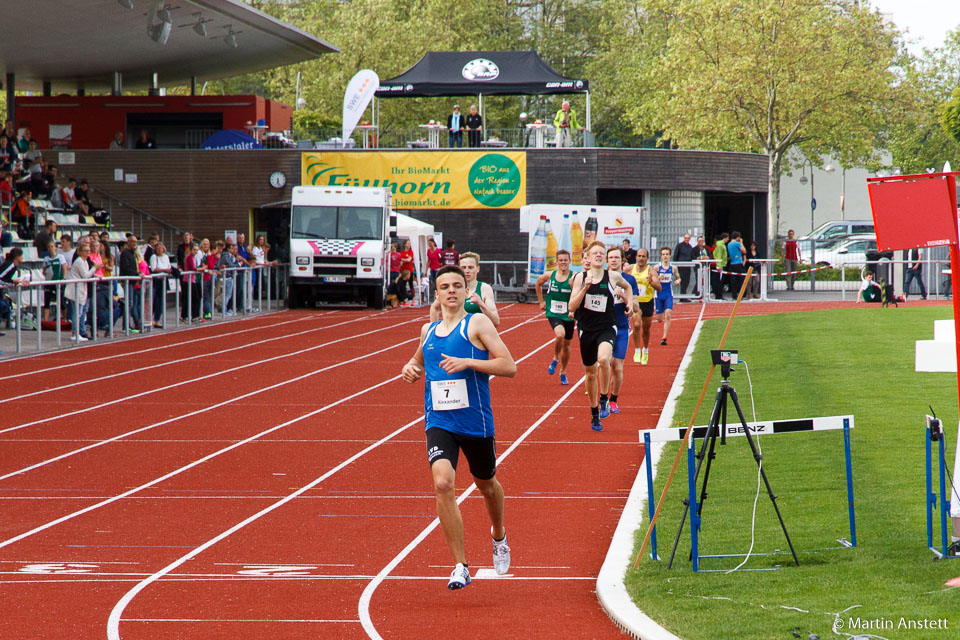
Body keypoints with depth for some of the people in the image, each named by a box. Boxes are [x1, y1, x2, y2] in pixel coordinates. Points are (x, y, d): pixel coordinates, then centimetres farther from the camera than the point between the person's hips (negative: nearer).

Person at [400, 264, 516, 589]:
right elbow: (418, 360, 31)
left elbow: (509, 367, -13)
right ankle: (460, 566, -15)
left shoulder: (477, 324, -4)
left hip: (476, 423, -2)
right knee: (443, 483, -21)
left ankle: (499, 537, 52)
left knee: (487, 485, 18)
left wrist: (467, 362, -22)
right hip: (439, 423, 2)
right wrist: (410, 368, 7)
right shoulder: (428, 330, 10)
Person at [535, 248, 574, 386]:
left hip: (568, 315, 0)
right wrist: (541, 301, 20)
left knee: (566, 344, 12)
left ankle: (563, 373, 34)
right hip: (553, 313, 0)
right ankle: (555, 359, -1)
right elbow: (538, 284, 20)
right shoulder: (549, 276, -2)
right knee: (560, 334, -29)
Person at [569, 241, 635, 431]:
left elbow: (627, 287, 24)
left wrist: (630, 303, 8)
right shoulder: (580, 278, 1)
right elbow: (572, 306, -6)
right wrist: (585, 288, -17)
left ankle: (604, 400, -12)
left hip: (607, 328, -2)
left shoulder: (613, 277, 1)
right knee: (590, 373, 13)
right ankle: (594, 414, 31)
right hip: (586, 328, 2)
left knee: (603, 358, -32)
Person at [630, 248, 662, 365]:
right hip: (635, 302, 0)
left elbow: (659, 288, -18)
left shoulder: (651, 271, -10)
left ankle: (645, 351, 36)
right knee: (636, 325, -21)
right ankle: (637, 351, -11)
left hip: (647, 302, 0)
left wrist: (651, 282, -36)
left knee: (646, 329, 13)